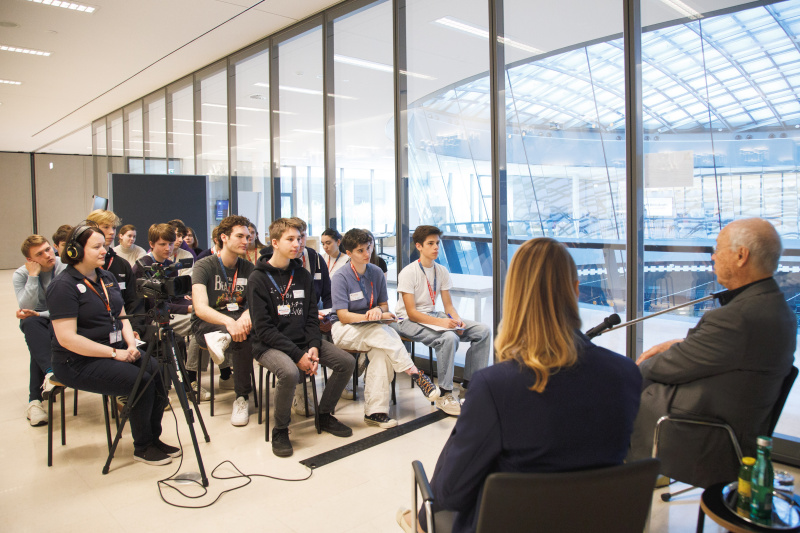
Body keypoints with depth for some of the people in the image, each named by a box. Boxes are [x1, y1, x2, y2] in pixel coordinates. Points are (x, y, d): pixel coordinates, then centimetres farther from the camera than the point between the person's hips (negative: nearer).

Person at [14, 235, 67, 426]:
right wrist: (33, 276, -21)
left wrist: (39, 314, -23)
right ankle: (51, 372, -53)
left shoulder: (66, 268, -10)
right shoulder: (21, 275, -4)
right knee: (31, 323, -36)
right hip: (35, 324, 1)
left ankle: (35, 399, -29)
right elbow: (26, 308, -17)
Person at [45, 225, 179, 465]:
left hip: (116, 350, 7)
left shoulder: (107, 277, 11)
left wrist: (131, 344, -3)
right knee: (142, 381, -24)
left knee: (159, 372, -15)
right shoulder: (63, 286, -13)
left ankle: (154, 438, 1)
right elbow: (67, 338, -20)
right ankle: (142, 447, -4)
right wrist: (114, 353, -21)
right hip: (79, 363, -7)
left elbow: (121, 316, 17)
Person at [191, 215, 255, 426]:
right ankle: (242, 397, -26)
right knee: (242, 338, -33)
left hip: (237, 320, 4)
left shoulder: (248, 268, 7)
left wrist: (247, 314, -30)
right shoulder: (204, 266, -8)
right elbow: (200, 308, -22)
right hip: (208, 322, -4)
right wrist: (229, 322, -41)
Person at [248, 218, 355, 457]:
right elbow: (263, 328, -15)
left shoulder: (303, 275, 8)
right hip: (269, 345, -6)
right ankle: (280, 430, -9)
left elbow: (311, 318, 9)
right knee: (290, 372, -35)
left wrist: (314, 347, -10)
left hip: (302, 340, 6)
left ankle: (325, 415, 13)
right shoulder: (258, 279, -9)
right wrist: (297, 355, -22)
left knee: (347, 362, -9)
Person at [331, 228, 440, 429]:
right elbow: (343, 316, -14)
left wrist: (378, 310, -12)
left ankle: (375, 412, -29)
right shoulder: (341, 277, -9)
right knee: (383, 334, -35)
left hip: (373, 329, 4)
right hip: (344, 329, -4)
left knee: (382, 351, -32)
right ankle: (416, 375, -28)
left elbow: (384, 305, 13)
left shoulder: (376, 273, 5)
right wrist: (370, 317, -28)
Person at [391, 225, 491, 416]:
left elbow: (448, 305, 7)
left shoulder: (441, 271, 6)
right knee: (449, 338, -35)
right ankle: (445, 394, -21)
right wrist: (441, 322, -29)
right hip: (408, 321, -7)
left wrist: (457, 320, -15)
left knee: (483, 331, -8)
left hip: (433, 316, 7)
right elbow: (412, 313, -18)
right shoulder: (408, 273, -14)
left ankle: (471, 383, 1)